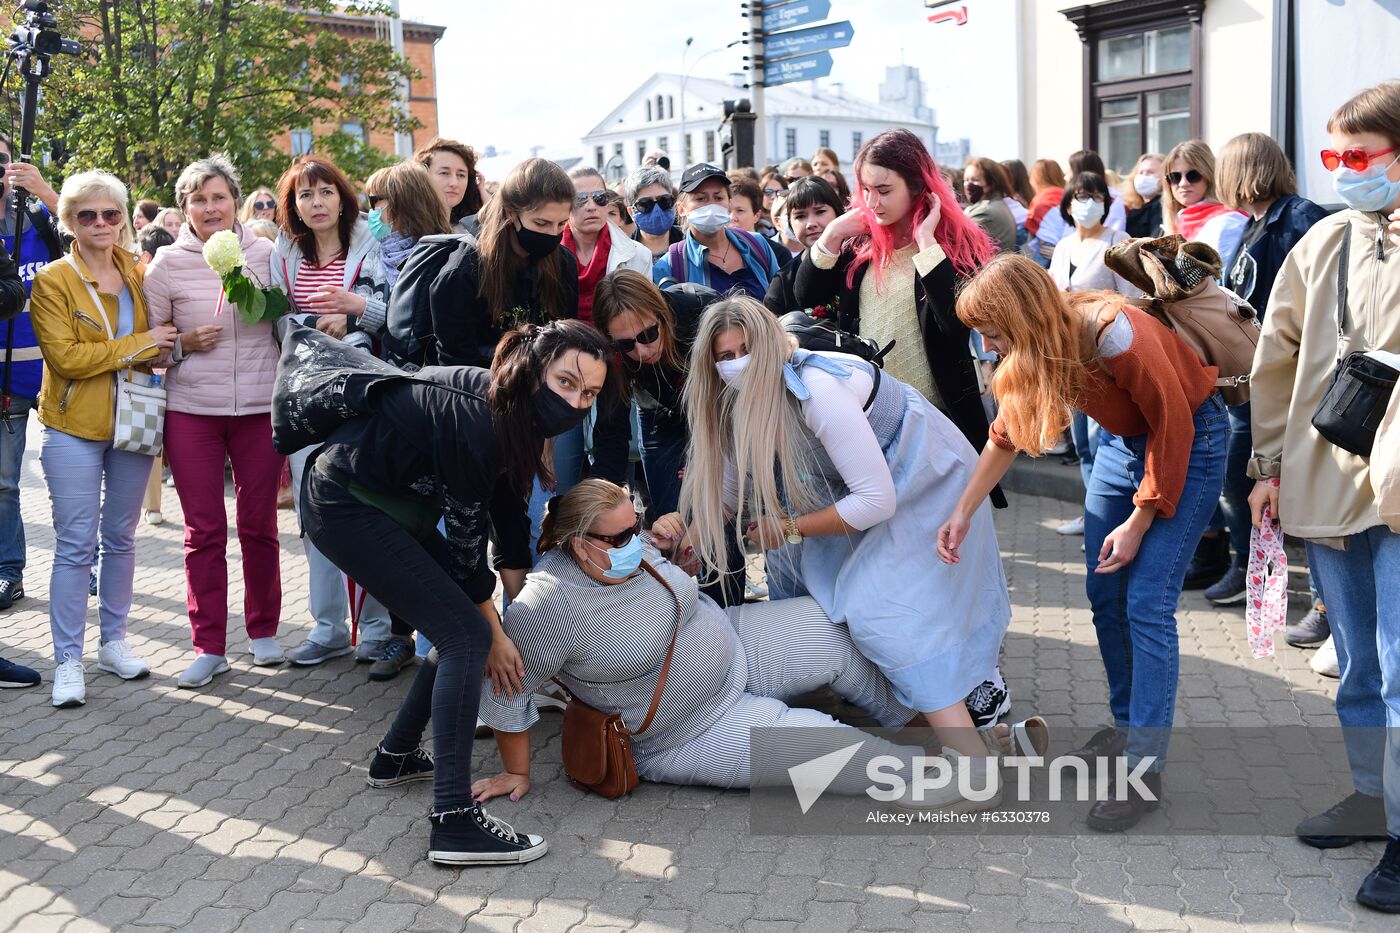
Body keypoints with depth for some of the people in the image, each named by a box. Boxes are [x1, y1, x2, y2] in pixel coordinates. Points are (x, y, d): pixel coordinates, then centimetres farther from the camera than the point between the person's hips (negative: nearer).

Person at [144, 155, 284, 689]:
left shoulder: (266, 254, 2)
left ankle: (263, 631, 23)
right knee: (204, 530, 2)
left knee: (259, 525, 8)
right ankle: (209, 648, 11)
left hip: (261, 408, 1)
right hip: (192, 411, 0)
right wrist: (185, 344, -9)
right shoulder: (168, 264, 1)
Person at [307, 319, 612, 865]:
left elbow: (509, 514, 6)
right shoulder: (478, 416, -28)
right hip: (344, 506, -10)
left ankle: (396, 756, 30)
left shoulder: (518, 415, -1)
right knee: (467, 635, -15)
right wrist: (495, 635, -10)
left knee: (460, 630, 13)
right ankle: (453, 822, -15)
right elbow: (464, 537, -21)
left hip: (394, 504, 10)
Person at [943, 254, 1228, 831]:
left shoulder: (1114, 337, -34)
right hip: (1124, 441, 7)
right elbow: (1006, 434, 2)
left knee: (1147, 603, -12)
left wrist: (1139, 523, -16)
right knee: (1104, 591, 5)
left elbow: (1174, 428, -23)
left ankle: (1144, 769, -6)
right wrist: (962, 513, -1)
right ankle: (1127, 724, 23)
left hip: (1189, 440, -7)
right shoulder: (1034, 347, -12)